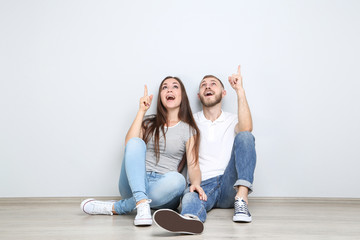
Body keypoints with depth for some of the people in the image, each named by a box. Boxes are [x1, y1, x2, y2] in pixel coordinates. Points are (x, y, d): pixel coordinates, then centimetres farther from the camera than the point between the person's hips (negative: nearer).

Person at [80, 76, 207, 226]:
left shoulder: (189, 130, 11)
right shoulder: (149, 123, 18)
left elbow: (193, 166, -1)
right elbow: (129, 143, -2)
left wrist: (196, 183, -22)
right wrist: (142, 111, -2)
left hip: (161, 189, -1)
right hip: (134, 183, 1)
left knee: (177, 180, -37)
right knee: (136, 143, -26)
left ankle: (115, 208, -26)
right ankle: (142, 204, -43)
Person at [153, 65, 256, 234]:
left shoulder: (232, 121, 15)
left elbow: (246, 128, -11)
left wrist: (240, 90, -12)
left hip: (229, 185, 0)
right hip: (202, 185, 0)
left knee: (245, 136, -20)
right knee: (189, 198, -36)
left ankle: (241, 199, -35)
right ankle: (191, 219, -74)